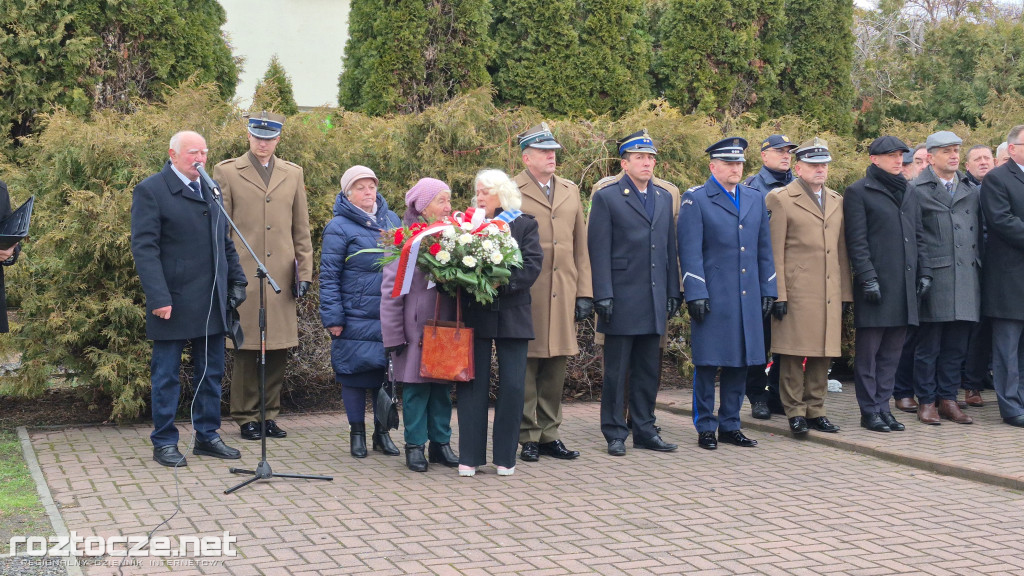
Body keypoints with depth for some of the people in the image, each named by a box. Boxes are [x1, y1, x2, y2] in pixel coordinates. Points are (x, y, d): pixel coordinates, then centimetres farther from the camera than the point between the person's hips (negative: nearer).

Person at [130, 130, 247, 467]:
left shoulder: (212, 190, 15)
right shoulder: (150, 191, -7)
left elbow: (225, 242, 21)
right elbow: (144, 248, -13)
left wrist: (237, 281, 11)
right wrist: (158, 298, -20)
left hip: (212, 303, 6)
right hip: (173, 303, -6)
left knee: (211, 374, 12)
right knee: (166, 376, 3)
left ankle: (207, 436, 22)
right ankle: (164, 443, 13)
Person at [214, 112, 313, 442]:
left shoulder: (293, 175, 15)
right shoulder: (227, 173, 5)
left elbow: (302, 229, 16)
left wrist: (304, 271, 10)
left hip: (281, 276, 3)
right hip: (244, 275, -3)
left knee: (278, 350, 5)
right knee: (246, 349, 0)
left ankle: (269, 414, 16)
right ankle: (246, 417, 10)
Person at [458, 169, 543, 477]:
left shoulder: (524, 225, 5)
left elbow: (533, 266, -7)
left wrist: (503, 283, -20)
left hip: (511, 314, -1)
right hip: (475, 314, 1)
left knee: (512, 386, 0)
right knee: (472, 385, 2)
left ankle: (505, 457, 11)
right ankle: (470, 456, 8)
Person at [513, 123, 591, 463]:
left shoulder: (570, 192, 17)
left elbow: (580, 246, 16)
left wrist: (584, 293, 10)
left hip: (563, 296, 5)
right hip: (525, 296, -5)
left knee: (556, 368, 8)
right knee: (526, 368, -1)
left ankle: (549, 435, 17)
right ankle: (528, 437, 7)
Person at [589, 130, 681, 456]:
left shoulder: (664, 198, 14)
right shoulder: (607, 198, -2)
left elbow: (670, 248, 16)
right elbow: (599, 250, -7)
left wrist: (673, 292, 11)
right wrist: (603, 296, -13)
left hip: (655, 302, 5)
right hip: (622, 300, -5)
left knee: (648, 371, 11)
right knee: (616, 372, 2)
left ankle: (645, 430, 19)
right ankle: (615, 434, 9)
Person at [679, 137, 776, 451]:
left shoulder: (755, 199, 14)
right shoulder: (695, 199, -2)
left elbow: (764, 249, 17)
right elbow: (690, 251, -7)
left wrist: (768, 290, 11)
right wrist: (695, 294, -13)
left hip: (748, 297, 5)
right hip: (712, 297, -5)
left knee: (740, 363, 9)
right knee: (707, 364, 0)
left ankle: (730, 425, 18)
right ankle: (705, 428, 9)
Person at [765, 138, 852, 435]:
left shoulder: (837, 201, 18)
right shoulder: (781, 199, -1)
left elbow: (841, 250, 19)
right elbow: (774, 252, -5)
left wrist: (846, 291, 13)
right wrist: (778, 295, -11)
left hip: (829, 294, 6)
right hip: (797, 291, -5)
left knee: (823, 354, 7)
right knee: (794, 354, -3)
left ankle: (816, 411, 16)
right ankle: (795, 413, 5)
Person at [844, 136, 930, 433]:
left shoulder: (908, 193, 18)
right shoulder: (858, 192, -2)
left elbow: (918, 237, 21)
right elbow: (856, 241, -8)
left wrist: (924, 272, 12)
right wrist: (868, 278, -14)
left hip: (904, 285, 6)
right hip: (876, 284, -6)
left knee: (891, 352, 9)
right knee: (868, 350, -1)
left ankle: (883, 406, 16)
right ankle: (870, 411, 6)